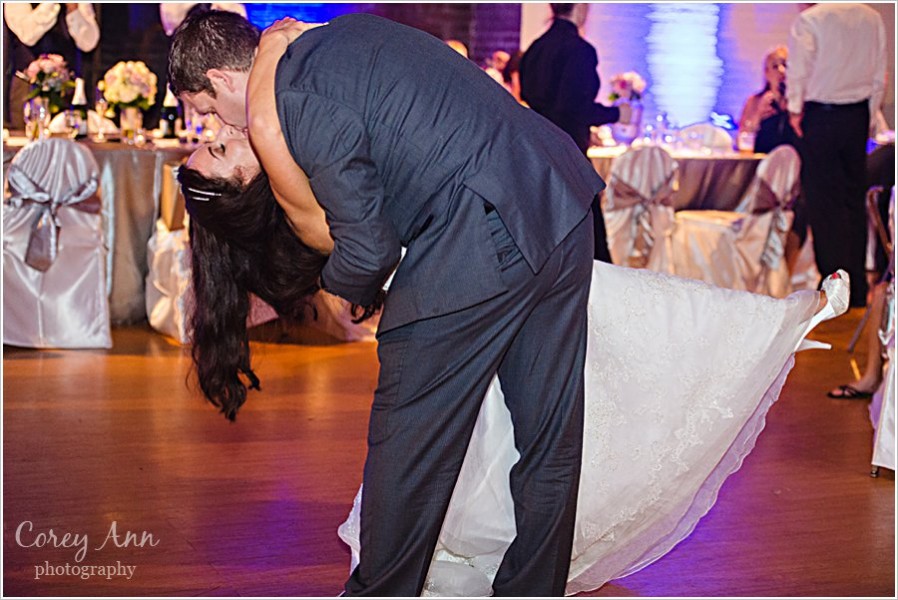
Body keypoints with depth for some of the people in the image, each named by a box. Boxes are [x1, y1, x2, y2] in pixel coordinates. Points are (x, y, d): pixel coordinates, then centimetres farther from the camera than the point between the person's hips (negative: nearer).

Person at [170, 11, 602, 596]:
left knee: (408, 444, 8)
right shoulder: (345, 32, 18)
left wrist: (350, 287, 14)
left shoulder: (296, 101, -10)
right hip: (564, 206, 10)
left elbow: (368, 248, -10)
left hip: (480, 242, -9)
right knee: (550, 439, 16)